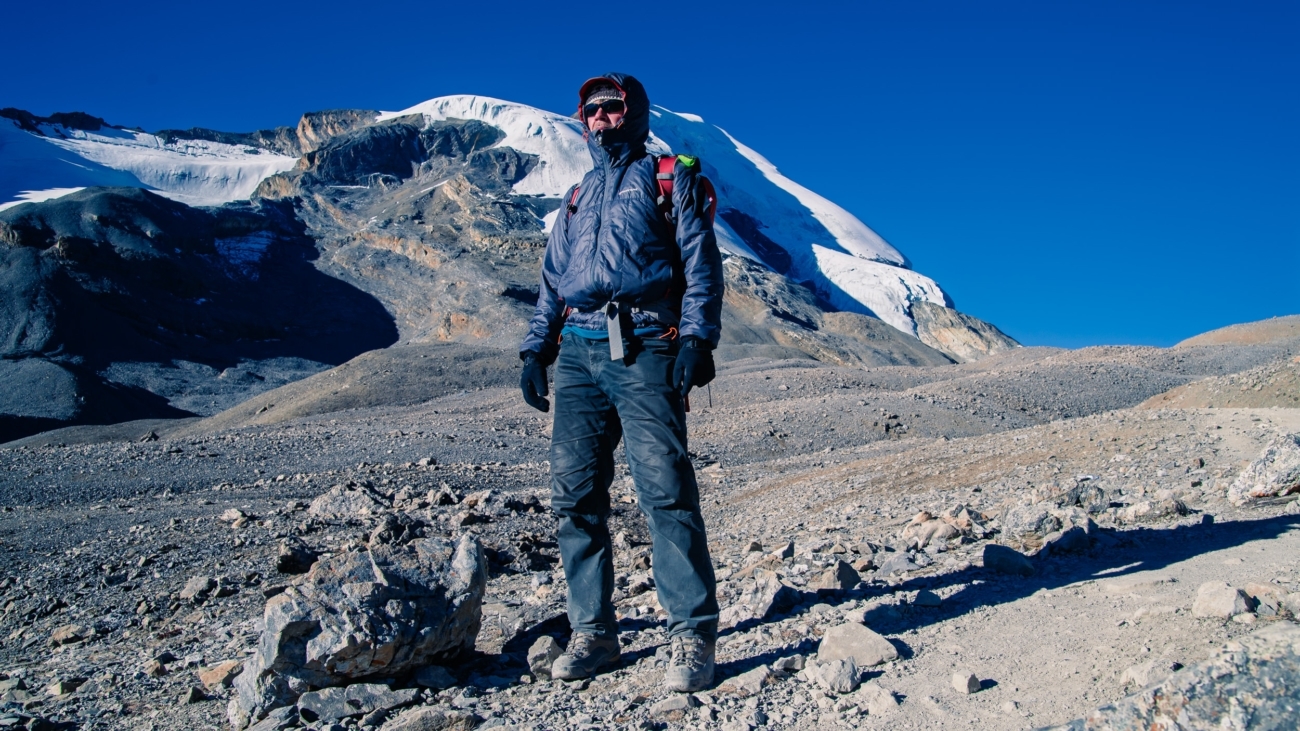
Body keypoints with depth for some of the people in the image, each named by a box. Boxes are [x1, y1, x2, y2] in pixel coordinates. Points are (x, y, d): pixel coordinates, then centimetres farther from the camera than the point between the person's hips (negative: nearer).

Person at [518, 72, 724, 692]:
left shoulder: (670, 180, 12)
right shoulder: (577, 197, 28)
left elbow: (700, 263, 2)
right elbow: (553, 282, 27)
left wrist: (696, 338, -12)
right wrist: (535, 350, 14)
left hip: (643, 351, -5)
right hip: (577, 354, 6)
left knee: (665, 490, -13)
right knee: (574, 495, 0)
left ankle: (693, 636, -8)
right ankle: (593, 632, 8)